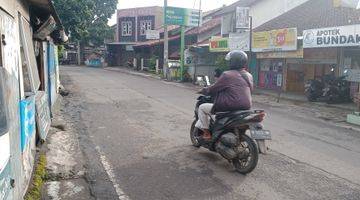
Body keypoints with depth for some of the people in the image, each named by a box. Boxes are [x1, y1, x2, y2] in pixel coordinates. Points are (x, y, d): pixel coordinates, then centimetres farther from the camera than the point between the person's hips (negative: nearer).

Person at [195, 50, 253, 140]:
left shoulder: (227, 75, -14)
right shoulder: (249, 76, 8)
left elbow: (214, 89, -8)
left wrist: (203, 91, 12)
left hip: (230, 108, -8)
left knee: (202, 107, 9)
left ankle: (206, 133, 11)